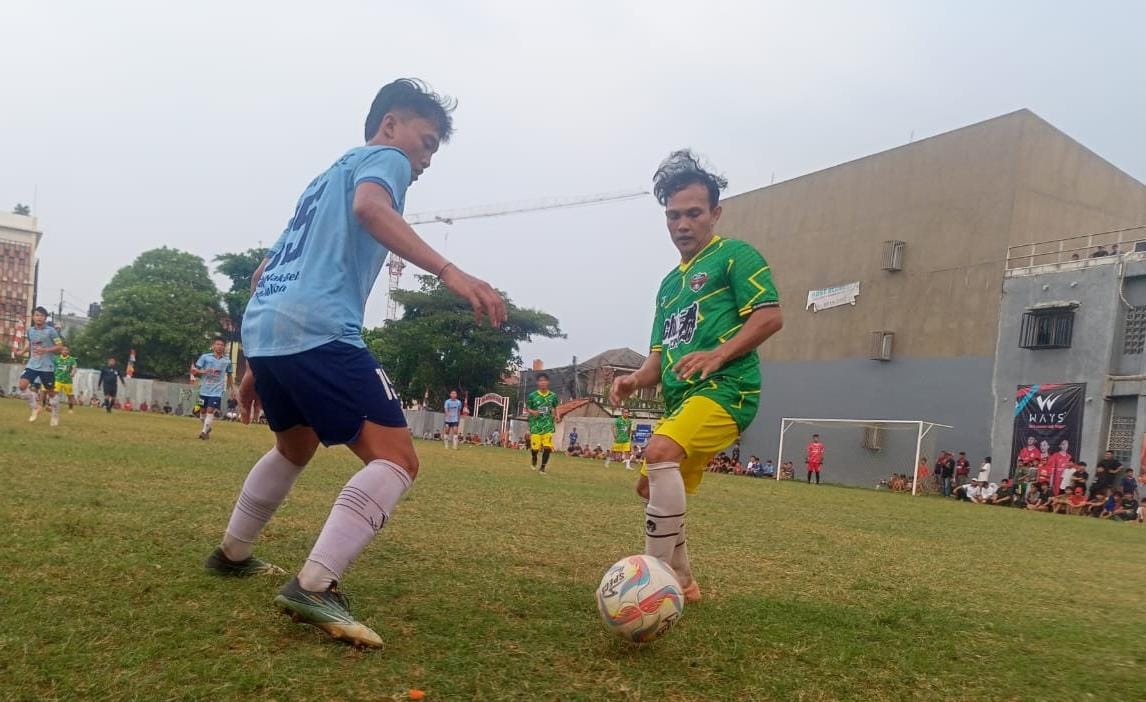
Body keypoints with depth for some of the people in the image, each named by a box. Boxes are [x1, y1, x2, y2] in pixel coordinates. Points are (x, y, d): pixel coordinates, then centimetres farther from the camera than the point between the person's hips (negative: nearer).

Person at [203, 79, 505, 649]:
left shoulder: (327, 177, 32)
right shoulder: (383, 158, 8)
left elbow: (264, 274, 32)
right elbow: (370, 208, -20)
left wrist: (257, 364, 34)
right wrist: (449, 271, -30)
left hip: (263, 325, 10)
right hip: (316, 330, -9)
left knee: (296, 447, 32)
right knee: (396, 459, -11)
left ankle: (231, 554, 44)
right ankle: (315, 588, -23)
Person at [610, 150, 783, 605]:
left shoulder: (734, 255, 0)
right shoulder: (670, 282, 22)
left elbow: (770, 316, -11)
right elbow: (661, 355, 22)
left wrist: (717, 354, -23)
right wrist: (635, 380, 1)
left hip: (726, 389, -9)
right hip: (681, 397, 9)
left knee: (661, 452, -31)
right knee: (652, 487, 14)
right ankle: (682, 583, 32)